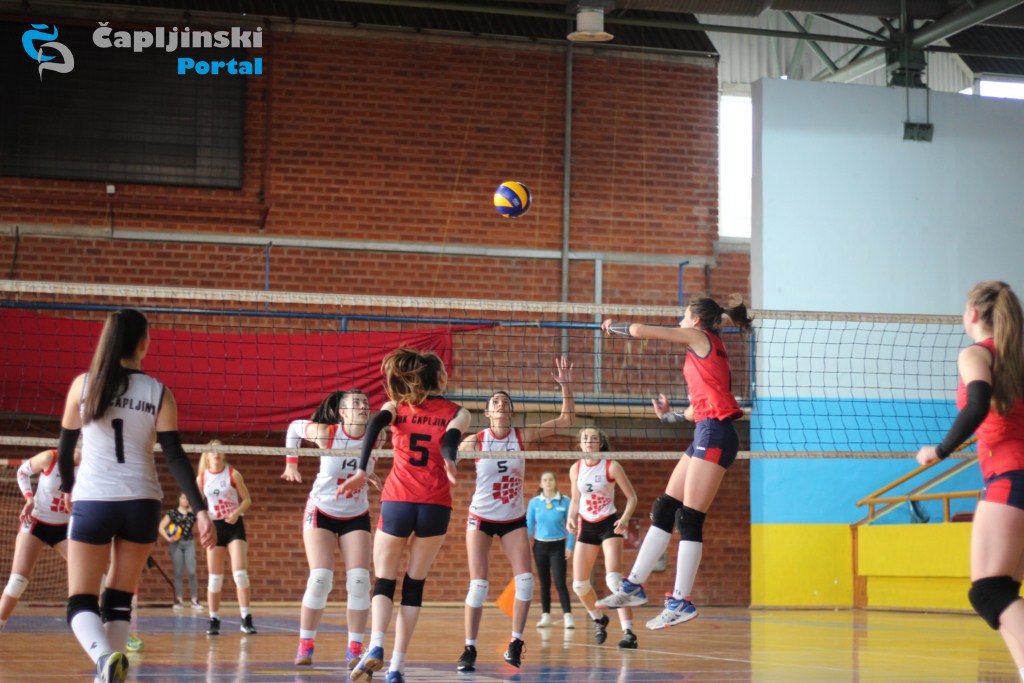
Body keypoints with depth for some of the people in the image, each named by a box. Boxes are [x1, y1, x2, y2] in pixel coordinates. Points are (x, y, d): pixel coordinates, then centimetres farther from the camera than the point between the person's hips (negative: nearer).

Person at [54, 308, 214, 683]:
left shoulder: (83, 385, 0)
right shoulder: (159, 393, 0)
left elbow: (65, 448, 9)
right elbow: (175, 457, -7)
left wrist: (68, 488, 28)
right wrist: (201, 510, -7)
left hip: (92, 501, -1)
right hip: (141, 502, 1)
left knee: (81, 603, -1)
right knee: (120, 598, 17)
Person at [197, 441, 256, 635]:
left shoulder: (233, 474, -3)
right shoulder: (201, 478, 3)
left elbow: (247, 499, -1)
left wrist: (236, 513, -18)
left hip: (234, 525, -2)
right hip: (214, 526, 2)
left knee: (240, 572, -13)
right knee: (214, 576, 2)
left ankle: (246, 619, -10)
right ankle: (214, 621, 9)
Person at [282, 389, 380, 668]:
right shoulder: (326, 433, -17)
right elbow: (294, 427, 1)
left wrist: (367, 471, -1)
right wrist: (291, 463, 2)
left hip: (356, 517, 2)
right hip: (321, 512, -2)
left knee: (359, 581, -11)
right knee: (320, 578, -14)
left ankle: (355, 649, -3)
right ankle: (305, 645, -1)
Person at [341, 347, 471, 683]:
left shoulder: (397, 406, 11)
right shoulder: (457, 413, 7)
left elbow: (375, 425, -9)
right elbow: (450, 440, -15)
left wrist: (362, 472, -16)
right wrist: (449, 464, -34)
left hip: (397, 502, 0)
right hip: (435, 505, 0)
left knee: (384, 582, 9)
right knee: (414, 585, 11)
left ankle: (376, 646, -18)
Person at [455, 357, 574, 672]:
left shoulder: (523, 436, -6)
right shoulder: (476, 440, -10)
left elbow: (566, 420, -9)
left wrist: (566, 386, -21)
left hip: (514, 519, 2)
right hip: (481, 518, -2)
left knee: (525, 580, -11)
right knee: (478, 584, -8)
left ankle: (515, 644, 0)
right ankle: (470, 649, 1)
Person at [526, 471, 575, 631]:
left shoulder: (565, 501, -5)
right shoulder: (534, 502, 0)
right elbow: (529, 525, 5)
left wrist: (570, 546, -6)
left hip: (557, 546, -2)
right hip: (540, 545, 2)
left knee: (560, 582, -10)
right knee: (544, 582, 9)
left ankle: (567, 616, -8)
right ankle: (545, 616, 16)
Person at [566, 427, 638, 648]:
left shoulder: (612, 467, -10)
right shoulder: (575, 469, 2)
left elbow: (632, 497, -5)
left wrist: (625, 518, -22)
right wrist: (571, 519, -5)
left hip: (609, 524, -5)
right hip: (586, 526, 5)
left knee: (614, 578, -23)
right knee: (579, 584, 1)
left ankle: (628, 632, -24)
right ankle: (599, 619, 30)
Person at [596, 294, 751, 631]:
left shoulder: (699, 337, -2)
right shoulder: (707, 350, 24)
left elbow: (639, 330, -1)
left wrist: (612, 326, 17)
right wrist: (668, 415, 32)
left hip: (715, 433, -10)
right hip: (707, 434, 10)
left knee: (689, 519, -8)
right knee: (663, 510, 8)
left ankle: (681, 602, -6)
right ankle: (634, 587, 11)